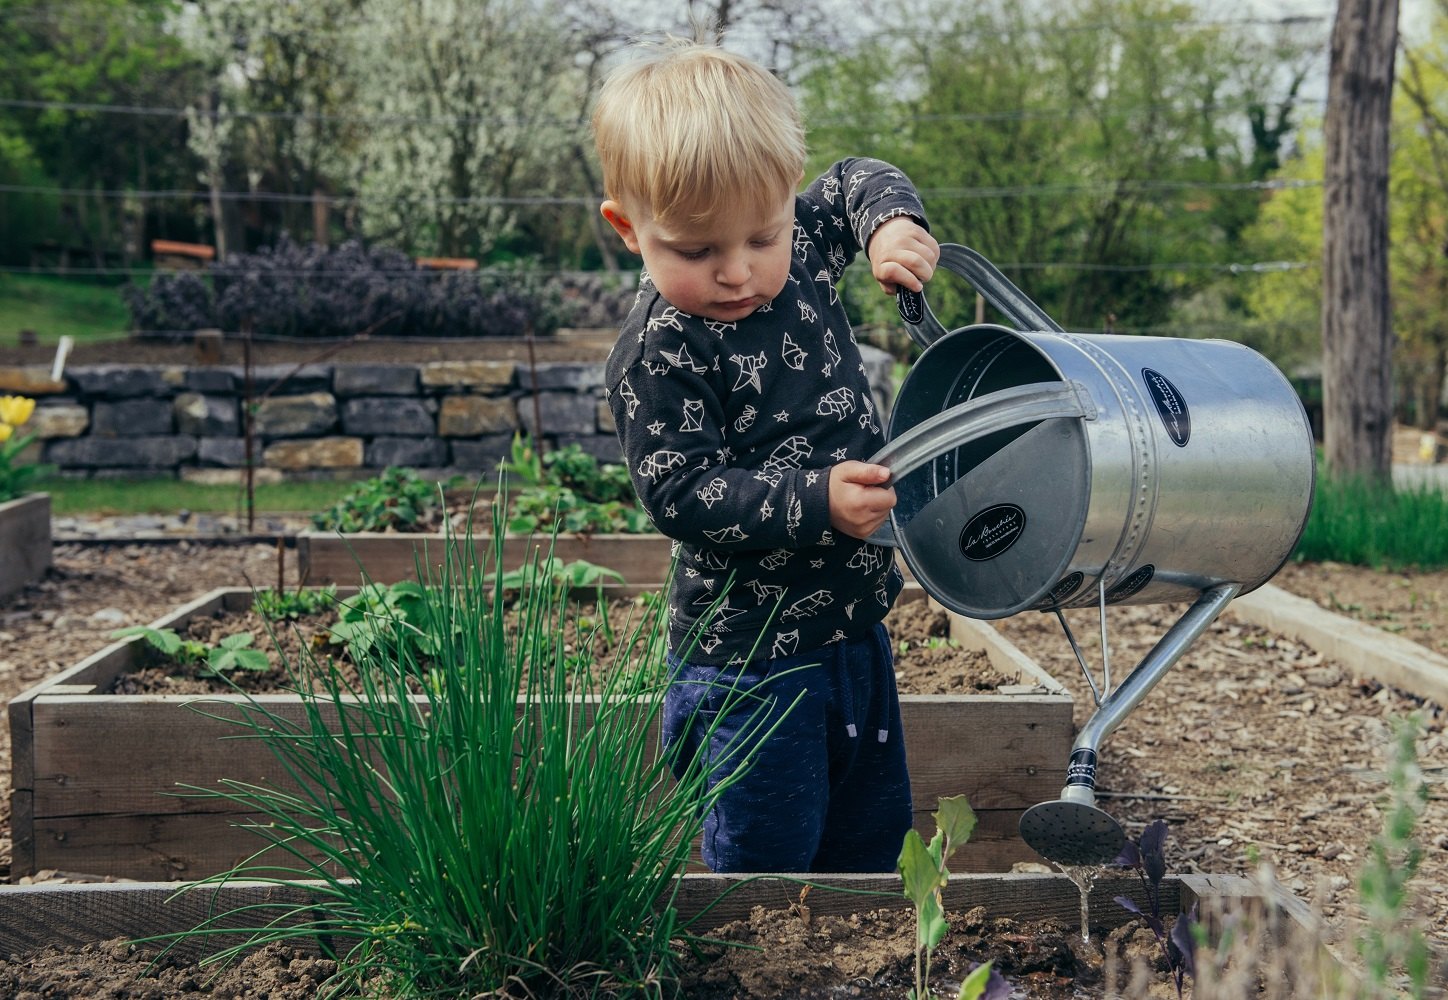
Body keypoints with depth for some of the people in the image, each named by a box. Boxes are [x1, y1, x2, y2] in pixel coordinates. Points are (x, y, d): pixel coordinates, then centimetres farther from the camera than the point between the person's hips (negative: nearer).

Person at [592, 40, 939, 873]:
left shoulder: (800, 251, -1)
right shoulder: (659, 355, -21)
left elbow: (856, 184, 17)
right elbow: (681, 493, -23)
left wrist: (892, 223, -4)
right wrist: (815, 503, -31)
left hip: (854, 624, 7)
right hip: (751, 656, -7)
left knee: (874, 832, 21)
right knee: (766, 860, 1)